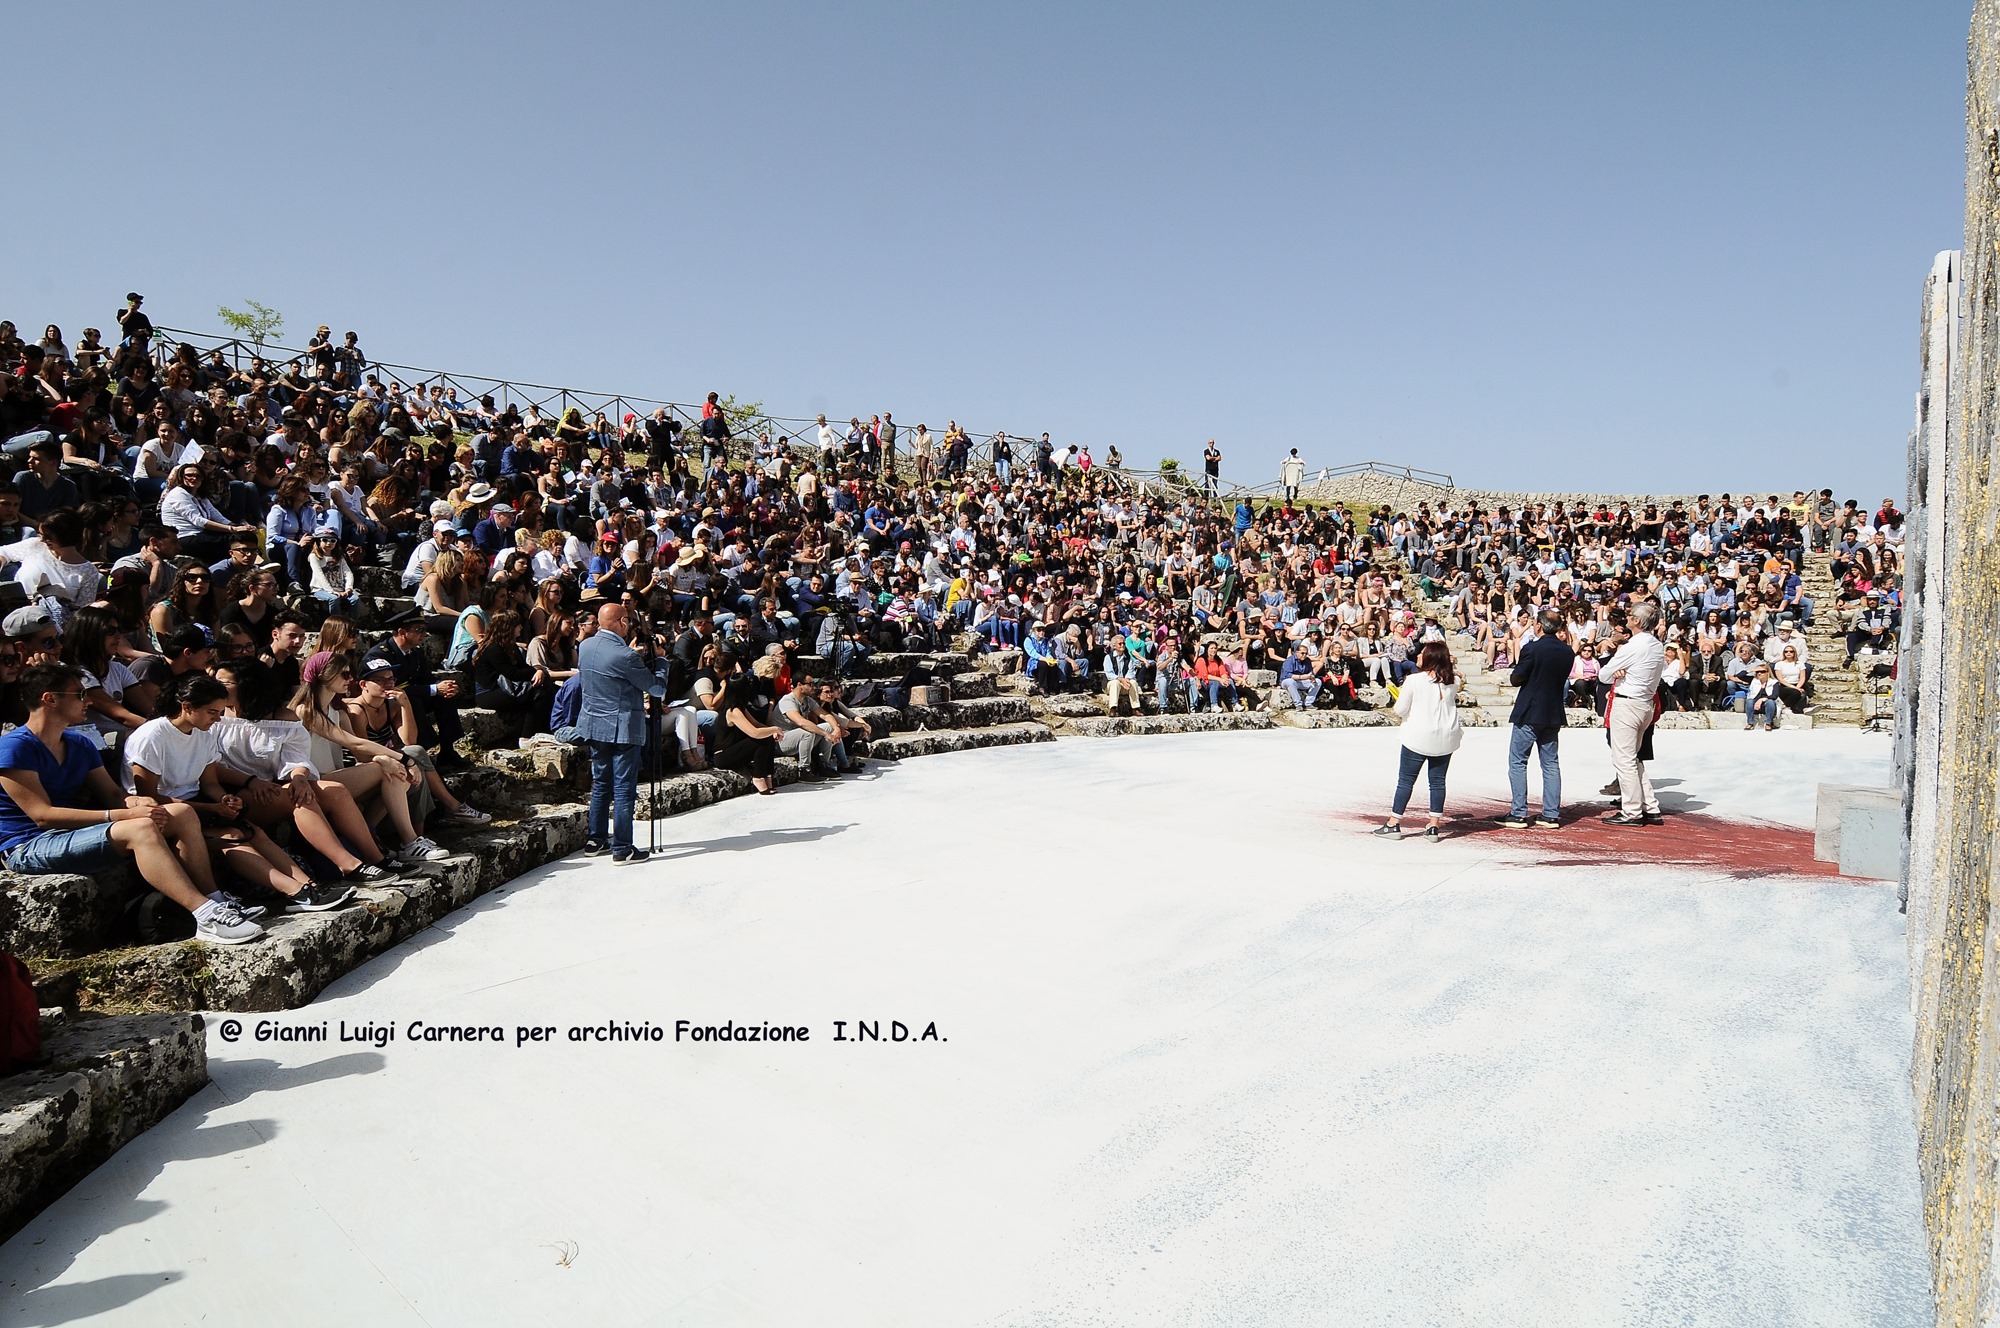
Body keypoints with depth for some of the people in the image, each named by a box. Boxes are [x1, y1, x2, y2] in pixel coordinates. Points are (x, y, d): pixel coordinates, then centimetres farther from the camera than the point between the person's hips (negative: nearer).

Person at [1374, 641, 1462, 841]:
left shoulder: (1414, 680, -13)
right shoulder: (1453, 682, -1)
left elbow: (1400, 710, -6)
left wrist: (1401, 694, 13)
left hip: (1418, 738, -4)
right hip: (1445, 738, 4)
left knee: (1405, 780, 5)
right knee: (1438, 781, 10)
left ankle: (1393, 824, 8)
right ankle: (1434, 826, 11)